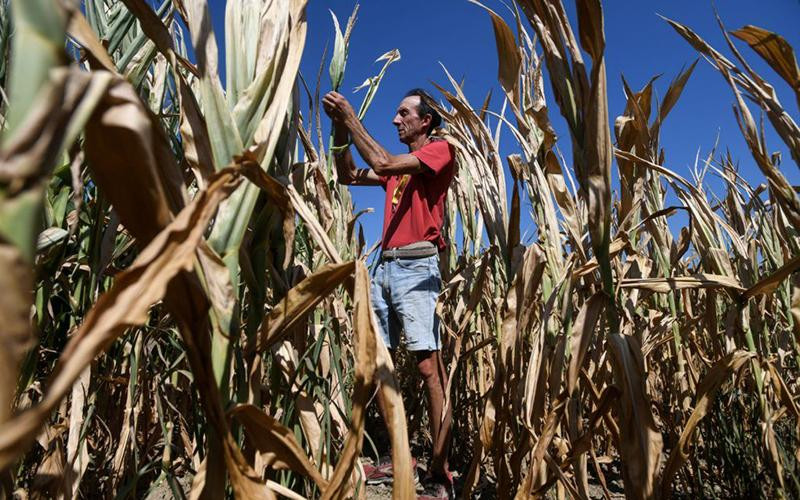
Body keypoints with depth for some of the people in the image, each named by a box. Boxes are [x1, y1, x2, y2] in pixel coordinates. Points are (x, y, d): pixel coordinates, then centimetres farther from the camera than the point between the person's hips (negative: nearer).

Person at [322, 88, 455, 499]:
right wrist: (340, 129, 14)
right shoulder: (400, 165, 26)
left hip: (417, 267, -8)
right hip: (384, 266, 8)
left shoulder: (441, 150, 3)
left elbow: (381, 163, -10)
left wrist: (351, 117, -2)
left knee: (430, 367, -12)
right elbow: (348, 176, 24)